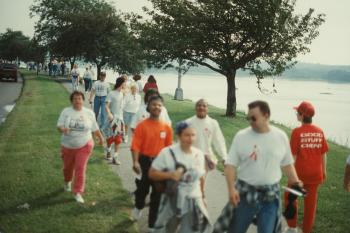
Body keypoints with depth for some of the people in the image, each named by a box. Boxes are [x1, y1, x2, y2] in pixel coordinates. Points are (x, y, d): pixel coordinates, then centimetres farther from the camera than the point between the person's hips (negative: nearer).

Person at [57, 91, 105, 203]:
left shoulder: (89, 113, -3)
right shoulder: (66, 111, -5)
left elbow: (95, 128, 9)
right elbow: (59, 125, -10)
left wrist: (100, 137, 19)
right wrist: (63, 129, -32)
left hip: (84, 146, -1)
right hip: (67, 146, 1)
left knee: (80, 169, -8)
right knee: (68, 167, 19)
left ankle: (78, 193, 0)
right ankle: (67, 182, 50)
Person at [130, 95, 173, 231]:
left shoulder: (167, 128, -3)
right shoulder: (142, 125, -10)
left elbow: (168, 147, 3)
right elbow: (136, 145, -15)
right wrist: (135, 162, -25)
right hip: (145, 160, -2)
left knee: (157, 192, 7)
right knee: (144, 187, 15)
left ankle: (153, 224, 19)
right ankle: (138, 207, 49)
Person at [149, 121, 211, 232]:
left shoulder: (199, 154, 1)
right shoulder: (167, 153, -14)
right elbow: (152, 173, -11)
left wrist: (202, 196, 17)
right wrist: (170, 175, -24)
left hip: (194, 202, 3)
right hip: (173, 201, -3)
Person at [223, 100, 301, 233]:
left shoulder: (281, 136, 0)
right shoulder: (241, 136, -6)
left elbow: (287, 163, 11)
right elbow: (230, 164, -6)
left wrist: (295, 182, -2)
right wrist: (231, 188, -19)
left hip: (270, 195, 1)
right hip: (245, 193, -1)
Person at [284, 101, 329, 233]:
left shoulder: (297, 132, -14)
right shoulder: (319, 132, -2)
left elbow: (294, 155, -13)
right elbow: (323, 153, 4)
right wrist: (324, 170, 16)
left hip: (300, 172, -3)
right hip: (315, 173, 4)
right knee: (311, 201, 13)